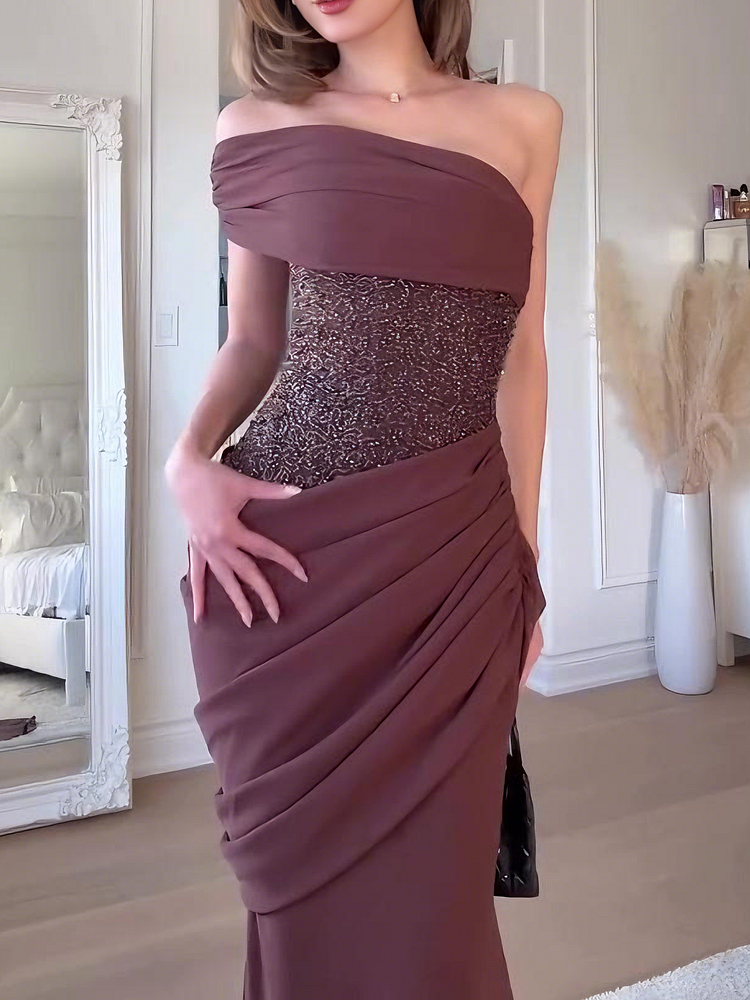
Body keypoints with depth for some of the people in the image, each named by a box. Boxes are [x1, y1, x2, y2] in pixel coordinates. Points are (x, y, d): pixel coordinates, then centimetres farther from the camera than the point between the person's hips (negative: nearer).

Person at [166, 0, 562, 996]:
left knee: (428, 887, 7)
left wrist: (525, 556, 8)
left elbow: (521, 354, 9)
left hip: (455, 552, 1)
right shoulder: (257, 128, 6)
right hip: (286, 553, 0)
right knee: (310, 873, 10)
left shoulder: (525, 123, 8)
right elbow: (252, 339, 13)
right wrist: (189, 458, -6)